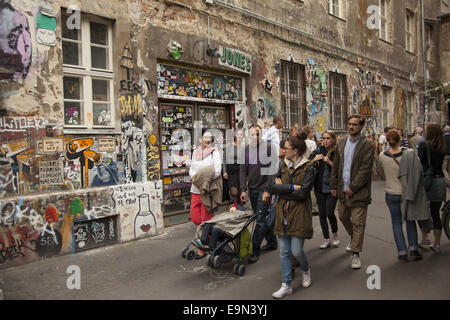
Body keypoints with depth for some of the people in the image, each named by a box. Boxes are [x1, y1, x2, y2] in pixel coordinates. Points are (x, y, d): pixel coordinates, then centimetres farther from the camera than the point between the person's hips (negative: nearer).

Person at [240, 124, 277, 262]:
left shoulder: (268, 148, -8)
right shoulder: (246, 150, 6)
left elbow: (272, 170, -11)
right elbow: (243, 171, 7)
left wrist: (267, 190, -16)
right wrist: (243, 190, -1)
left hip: (264, 189, -5)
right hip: (252, 189, 6)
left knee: (260, 219, -7)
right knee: (261, 216, 14)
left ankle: (255, 250, -1)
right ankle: (272, 241, 31)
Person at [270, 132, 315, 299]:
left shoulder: (308, 168, -8)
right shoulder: (284, 166, 8)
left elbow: (303, 193, -18)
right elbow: (273, 187, -3)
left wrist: (283, 188, -10)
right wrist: (292, 187, -14)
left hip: (299, 215, -5)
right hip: (283, 214, 5)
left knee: (296, 251, 0)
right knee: (284, 252, 7)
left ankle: (306, 270, 33)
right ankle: (286, 285, 19)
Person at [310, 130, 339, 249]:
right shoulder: (319, 150, 2)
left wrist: (329, 162, -20)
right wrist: (315, 160, -19)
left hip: (332, 187, -3)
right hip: (320, 187, 3)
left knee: (329, 213, -9)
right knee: (322, 214, 7)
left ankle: (335, 235, 20)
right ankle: (327, 240, 21)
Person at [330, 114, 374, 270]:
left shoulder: (367, 145, -9)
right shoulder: (341, 144, 11)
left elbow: (365, 168, -15)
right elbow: (336, 166, 14)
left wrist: (353, 187, -17)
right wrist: (333, 185, 10)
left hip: (358, 191, -6)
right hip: (343, 190, 7)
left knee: (358, 223, -1)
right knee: (343, 217, 20)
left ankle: (356, 254, 9)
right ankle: (354, 238, 46)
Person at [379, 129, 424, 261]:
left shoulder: (382, 156, -12)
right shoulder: (409, 153, -15)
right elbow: (418, 171, -10)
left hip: (391, 194, 0)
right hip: (407, 192, 0)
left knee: (396, 223, 11)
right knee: (410, 220, 18)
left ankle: (402, 252, 10)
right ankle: (413, 249, 17)